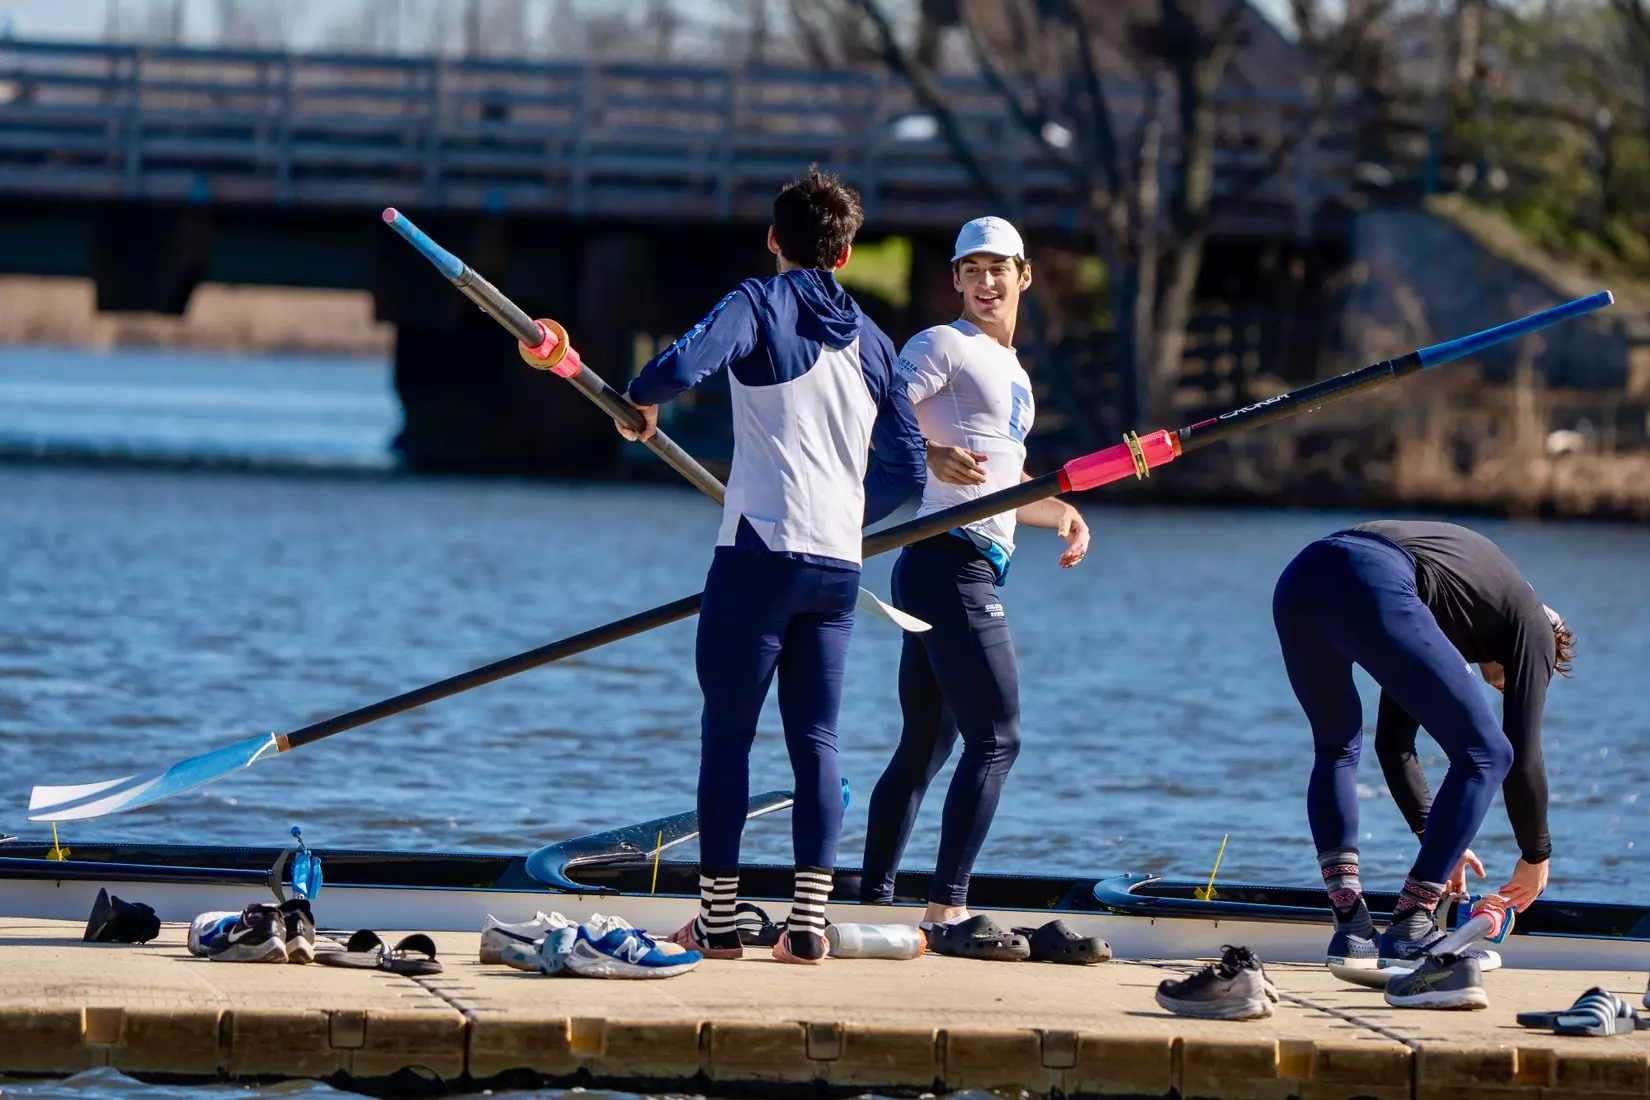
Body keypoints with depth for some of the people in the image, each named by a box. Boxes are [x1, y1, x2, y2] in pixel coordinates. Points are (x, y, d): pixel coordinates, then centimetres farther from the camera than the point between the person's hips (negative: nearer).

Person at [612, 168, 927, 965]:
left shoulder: (760, 305, -3)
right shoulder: (871, 340, 14)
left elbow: (679, 367, -21)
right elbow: (905, 467, 17)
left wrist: (640, 401, 1)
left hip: (761, 550, -5)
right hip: (838, 566, 5)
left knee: (727, 731, 2)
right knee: (815, 739, 7)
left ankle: (718, 919, 2)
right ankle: (809, 921, 0)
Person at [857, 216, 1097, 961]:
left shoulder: (1012, 370, 24)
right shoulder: (944, 346, -4)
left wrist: (1061, 511, 19)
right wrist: (931, 455, -29)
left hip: (977, 572, 10)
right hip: (950, 562, -10)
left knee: (924, 747, 13)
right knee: (996, 737, -16)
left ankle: (872, 906, 18)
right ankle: (947, 912, -18)